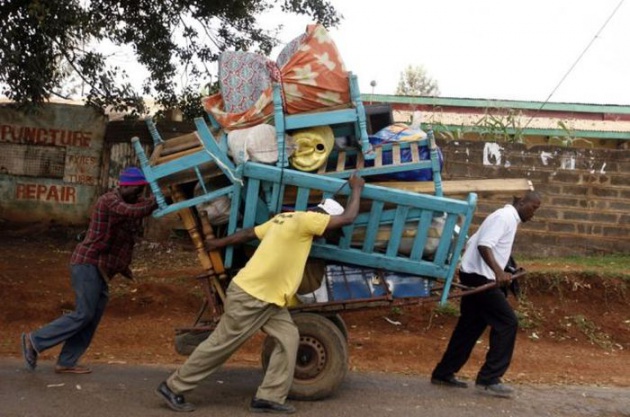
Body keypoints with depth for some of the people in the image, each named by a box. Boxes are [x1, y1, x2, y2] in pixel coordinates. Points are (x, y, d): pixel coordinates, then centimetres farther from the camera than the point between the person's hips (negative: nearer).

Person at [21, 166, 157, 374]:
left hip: (101, 267, 10)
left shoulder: (127, 201, 13)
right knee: (84, 314, -10)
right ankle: (35, 340, 1)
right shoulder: (109, 201, -18)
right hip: (88, 263, -10)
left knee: (92, 318, 7)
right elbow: (133, 211, -33)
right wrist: (157, 199, -29)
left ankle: (66, 362, 11)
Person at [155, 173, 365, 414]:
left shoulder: (285, 219, 13)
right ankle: (172, 388, 15)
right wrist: (356, 188, 2)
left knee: (288, 338, 3)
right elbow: (348, 218, -14)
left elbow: (249, 233, 20)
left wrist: (218, 243, 28)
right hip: (250, 297, -10)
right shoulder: (305, 220, -16)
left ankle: (269, 398, 5)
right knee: (221, 345, 1)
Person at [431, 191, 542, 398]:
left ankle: (443, 373, 21)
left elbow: (473, 242, 23)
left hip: (475, 276, 10)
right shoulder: (505, 217, -12)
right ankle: (489, 379, -6)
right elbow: (484, 245, -25)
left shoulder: (507, 218, 19)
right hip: (480, 276, -10)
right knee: (507, 322, -9)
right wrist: (498, 271, -37)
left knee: (470, 326, 14)